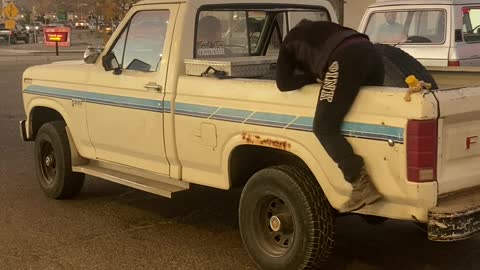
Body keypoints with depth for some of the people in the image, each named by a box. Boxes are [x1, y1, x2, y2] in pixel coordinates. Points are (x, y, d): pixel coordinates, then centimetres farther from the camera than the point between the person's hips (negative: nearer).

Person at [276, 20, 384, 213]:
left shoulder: (289, 44, 26)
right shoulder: (320, 29, 42)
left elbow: (284, 83, 19)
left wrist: (314, 76, 28)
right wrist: (317, 73, 35)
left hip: (347, 59, -7)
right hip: (371, 53, 7)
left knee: (324, 128, -3)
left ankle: (362, 186, -15)